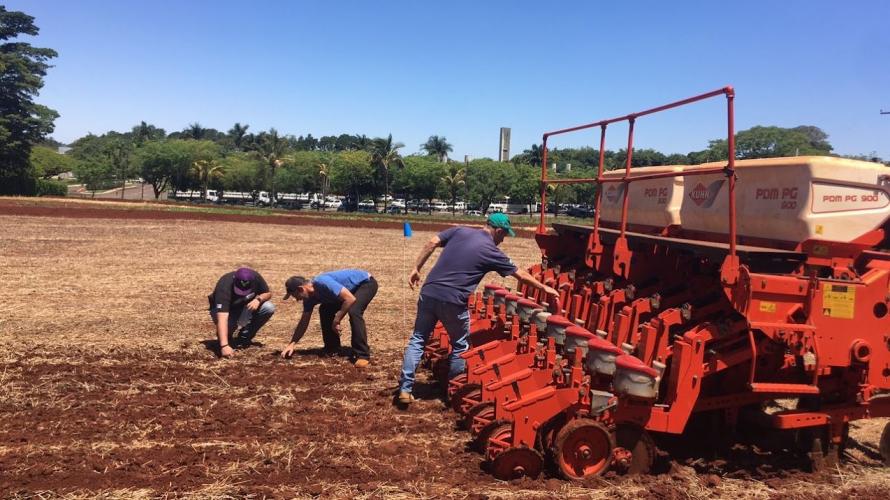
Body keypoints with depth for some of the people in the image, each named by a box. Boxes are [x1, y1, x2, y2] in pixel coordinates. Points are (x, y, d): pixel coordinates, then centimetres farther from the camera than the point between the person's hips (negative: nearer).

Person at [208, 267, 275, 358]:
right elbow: (222, 319, -45)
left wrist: (258, 299, -31)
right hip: (226, 311, -4)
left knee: (269, 308, -23)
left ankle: (245, 337, -3)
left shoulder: (255, 277, -26)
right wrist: (224, 345, -55)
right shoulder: (224, 287, -38)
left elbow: (268, 293, -7)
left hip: (246, 306, 4)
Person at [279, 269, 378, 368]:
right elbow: (304, 322, 4)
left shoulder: (324, 283, -34)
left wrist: (336, 320, -26)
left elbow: (351, 299, -36)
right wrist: (292, 344, 0)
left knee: (354, 312, -31)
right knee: (325, 311, 4)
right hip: (351, 288, 9)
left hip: (367, 283, -9)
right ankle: (332, 349, 13)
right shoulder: (309, 296, -6)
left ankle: (362, 355, -26)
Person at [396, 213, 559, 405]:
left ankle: (405, 389, 10)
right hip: (452, 301, -5)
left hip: (429, 293, 5)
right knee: (460, 345, 16)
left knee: (417, 340, 14)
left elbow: (432, 243, 3)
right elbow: (521, 275, 10)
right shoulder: (491, 251, 1)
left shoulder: (460, 231, 12)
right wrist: (544, 288, 21)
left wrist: (416, 269, 8)